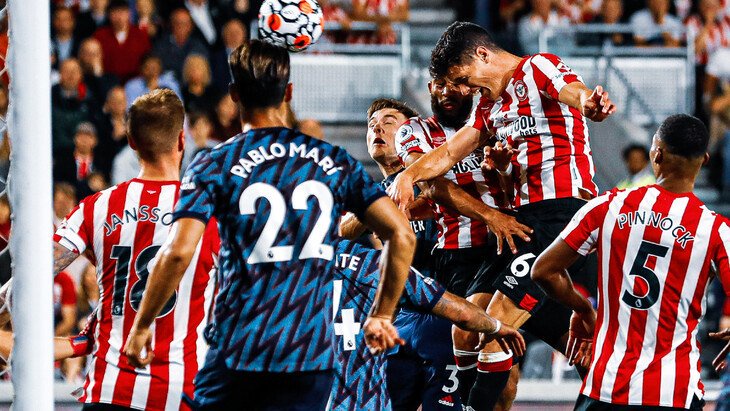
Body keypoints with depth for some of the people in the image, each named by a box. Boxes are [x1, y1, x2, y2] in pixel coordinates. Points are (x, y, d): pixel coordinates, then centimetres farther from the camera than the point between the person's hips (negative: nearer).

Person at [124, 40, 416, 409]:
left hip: (237, 351, -2)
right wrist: (382, 316, 12)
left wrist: (141, 325, -1)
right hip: (313, 357, 2)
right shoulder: (333, 161, 8)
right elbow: (401, 234, 2)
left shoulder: (214, 166, 0)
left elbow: (178, 252, -13)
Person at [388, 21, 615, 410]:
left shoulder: (539, 68, -6)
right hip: (527, 215, 10)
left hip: (565, 209, -10)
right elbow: (449, 153, 19)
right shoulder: (489, 104, 22)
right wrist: (408, 174, -1)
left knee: (497, 322, -14)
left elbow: (576, 93, -27)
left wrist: (590, 104, -52)